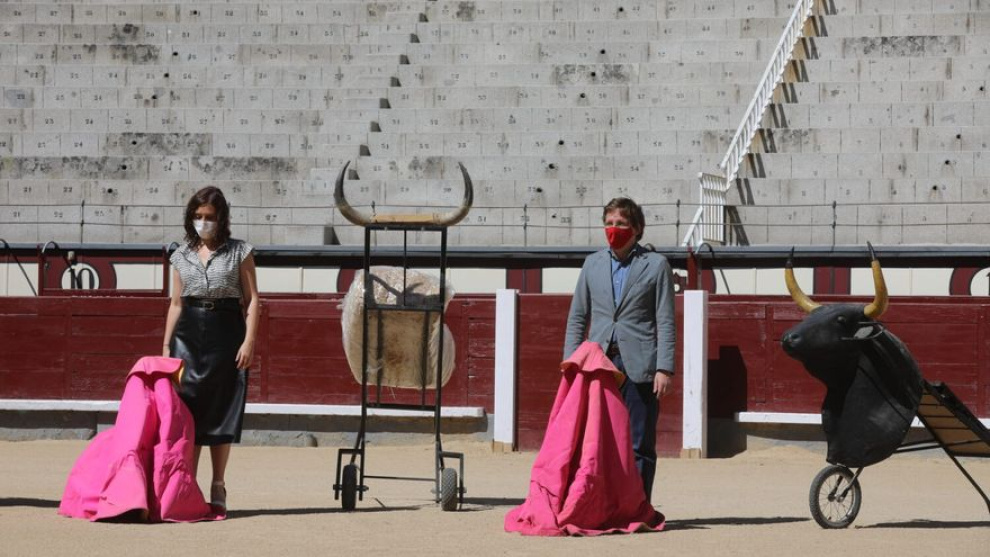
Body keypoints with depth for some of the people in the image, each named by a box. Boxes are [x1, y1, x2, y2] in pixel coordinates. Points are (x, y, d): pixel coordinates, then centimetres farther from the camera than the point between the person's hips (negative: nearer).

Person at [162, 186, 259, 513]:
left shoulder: (239, 252, 4)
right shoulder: (182, 256, 12)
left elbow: (252, 300, 0)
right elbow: (176, 304, 16)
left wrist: (249, 341, -10)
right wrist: (166, 345, 10)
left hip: (226, 333, -2)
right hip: (188, 333, 2)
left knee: (221, 411, 1)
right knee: (188, 408, -1)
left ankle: (218, 487, 8)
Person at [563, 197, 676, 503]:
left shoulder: (656, 264, 5)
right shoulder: (593, 263, 16)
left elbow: (665, 322, 0)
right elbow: (577, 317, 17)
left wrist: (664, 368, -8)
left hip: (639, 365, -3)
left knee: (639, 445, -1)